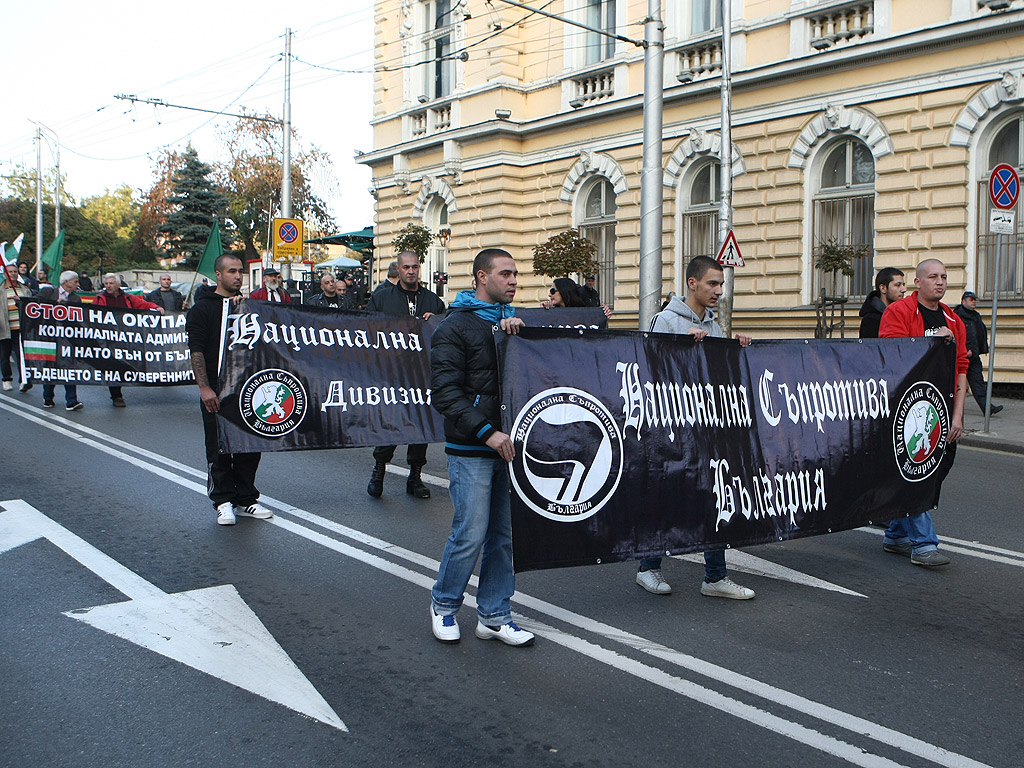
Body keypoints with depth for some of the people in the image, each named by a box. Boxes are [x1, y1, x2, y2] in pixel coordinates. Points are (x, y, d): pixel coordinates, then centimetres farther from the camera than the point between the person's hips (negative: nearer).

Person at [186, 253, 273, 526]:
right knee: (218, 449, 2)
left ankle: (245, 499, 19)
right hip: (216, 392, -5)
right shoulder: (203, 307, -4)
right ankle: (223, 501, 12)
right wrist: (204, 387, -18)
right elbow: (196, 350, -11)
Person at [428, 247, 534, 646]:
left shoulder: (513, 323, 15)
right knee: (471, 534, -3)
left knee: (505, 534, 8)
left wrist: (519, 330, -9)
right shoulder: (455, 326, -5)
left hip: (509, 446, 6)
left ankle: (494, 616, 20)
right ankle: (443, 604, 19)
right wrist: (487, 432, -19)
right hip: (471, 450, -6)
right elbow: (445, 392, -12)